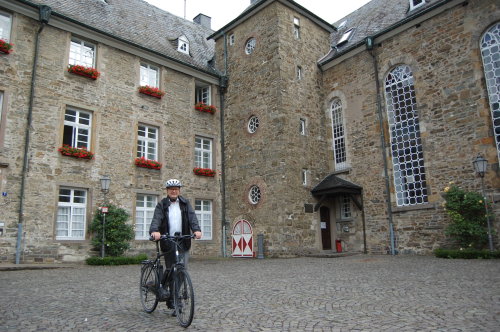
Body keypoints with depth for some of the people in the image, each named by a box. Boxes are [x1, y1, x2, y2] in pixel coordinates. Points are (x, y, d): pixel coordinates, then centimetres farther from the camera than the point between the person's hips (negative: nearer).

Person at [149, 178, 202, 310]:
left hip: (183, 242, 1)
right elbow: (156, 219, -10)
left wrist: (196, 229, -22)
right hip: (168, 242, -1)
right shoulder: (161, 205, 6)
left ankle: (172, 299, 12)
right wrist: (154, 231, -30)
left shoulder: (185, 203, 10)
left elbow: (192, 217, -3)